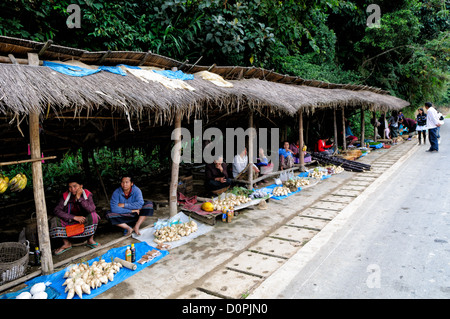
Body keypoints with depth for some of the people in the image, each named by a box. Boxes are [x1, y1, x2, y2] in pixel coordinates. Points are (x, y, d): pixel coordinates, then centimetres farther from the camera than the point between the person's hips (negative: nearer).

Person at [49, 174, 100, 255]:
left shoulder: (87, 194, -15)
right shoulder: (66, 195, -11)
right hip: (70, 220, 2)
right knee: (54, 220, -22)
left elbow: (91, 209, -31)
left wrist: (79, 198, -32)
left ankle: (90, 240, -11)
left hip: (85, 220, -2)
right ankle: (66, 243, -4)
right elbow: (56, 210, -21)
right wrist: (74, 217, -29)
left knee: (93, 215, -33)